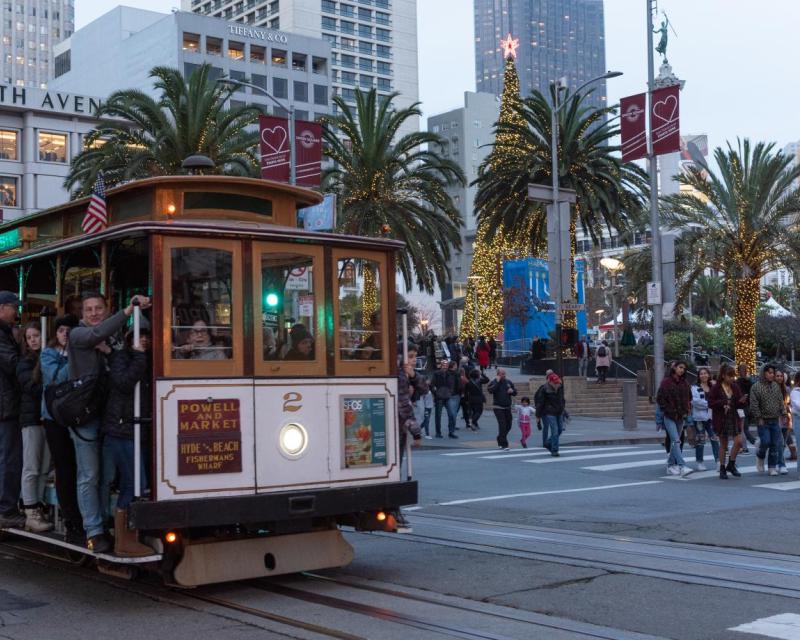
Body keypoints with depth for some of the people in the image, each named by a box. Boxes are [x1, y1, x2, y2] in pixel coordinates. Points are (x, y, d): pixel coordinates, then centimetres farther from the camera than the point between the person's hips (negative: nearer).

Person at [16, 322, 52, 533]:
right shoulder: (25, 363, 2)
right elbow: (33, 387, -10)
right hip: (32, 418, -3)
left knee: (45, 468, 5)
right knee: (31, 468, -2)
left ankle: (39, 509, 12)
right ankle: (31, 514, 0)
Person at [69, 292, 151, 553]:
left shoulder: (110, 340, 16)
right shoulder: (78, 334, -3)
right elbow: (96, 334, -24)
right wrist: (129, 309, -31)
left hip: (106, 414, 6)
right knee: (89, 476, -5)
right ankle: (94, 532, -3)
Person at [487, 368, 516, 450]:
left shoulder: (509, 382, 10)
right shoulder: (494, 382, -5)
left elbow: (515, 392, 17)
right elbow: (490, 390, -25)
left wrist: (512, 391, -6)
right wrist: (497, 381, -21)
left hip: (507, 407, 6)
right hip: (498, 408, -6)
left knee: (508, 425, 12)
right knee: (502, 425, -14)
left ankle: (500, 440, 34)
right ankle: (504, 445, -13)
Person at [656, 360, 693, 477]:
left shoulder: (684, 383, 11)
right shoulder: (666, 382, -6)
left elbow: (689, 398, 22)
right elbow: (659, 399, -8)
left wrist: (687, 410, 8)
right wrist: (670, 411, -11)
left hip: (681, 417, 6)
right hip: (669, 417, -6)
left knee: (675, 442, 11)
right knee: (676, 441, -16)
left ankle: (671, 465, 20)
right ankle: (682, 467, -24)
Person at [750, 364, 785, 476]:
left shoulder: (776, 386, 10)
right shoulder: (756, 387, -6)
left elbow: (781, 401, 14)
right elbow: (754, 404, -9)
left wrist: (782, 414, 5)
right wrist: (759, 418, -12)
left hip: (775, 420, 5)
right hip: (763, 421, -4)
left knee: (775, 444, 2)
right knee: (765, 442, -11)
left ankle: (772, 467, 11)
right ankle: (760, 457, 20)